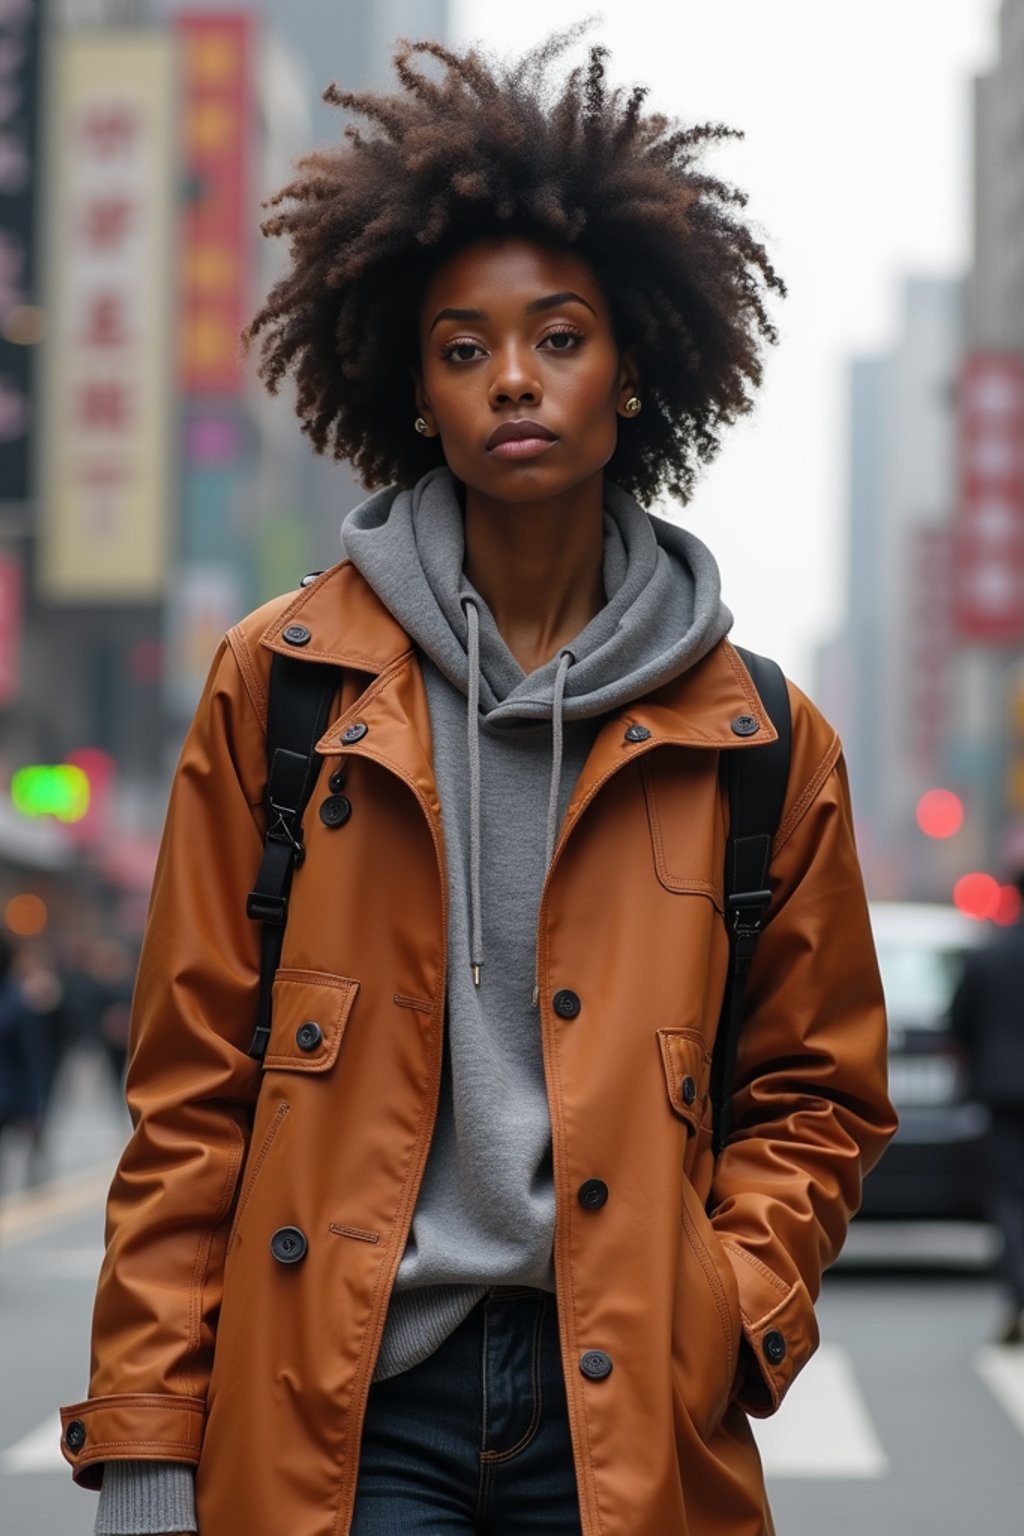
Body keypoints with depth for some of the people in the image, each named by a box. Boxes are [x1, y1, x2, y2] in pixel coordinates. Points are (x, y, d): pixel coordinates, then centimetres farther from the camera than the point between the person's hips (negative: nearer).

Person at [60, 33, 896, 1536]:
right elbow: (191, 1094, 4)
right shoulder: (283, 683, 4)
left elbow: (817, 1091, 15)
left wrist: (731, 1315, -2)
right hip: (332, 1409, -1)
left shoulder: (755, 738, 6)